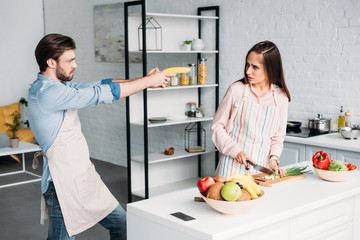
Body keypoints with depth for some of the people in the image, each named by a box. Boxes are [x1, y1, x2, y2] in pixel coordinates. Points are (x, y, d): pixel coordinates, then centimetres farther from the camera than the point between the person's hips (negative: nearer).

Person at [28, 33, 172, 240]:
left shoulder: (60, 86, 11)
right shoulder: (46, 92, -21)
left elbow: (102, 84, 8)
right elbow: (101, 94, -21)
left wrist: (146, 80, -3)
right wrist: (148, 81, -13)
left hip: (86, 175, 10)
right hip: (64, 184, -10)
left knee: (121, 223, 15)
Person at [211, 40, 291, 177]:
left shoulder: (281, 98, 3)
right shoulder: (237, 90, -4)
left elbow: (278, 136, 11)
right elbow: (217, 126, -1)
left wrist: (273, 159, -5)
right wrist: (236, 151, -12)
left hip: (261, 166, 2)